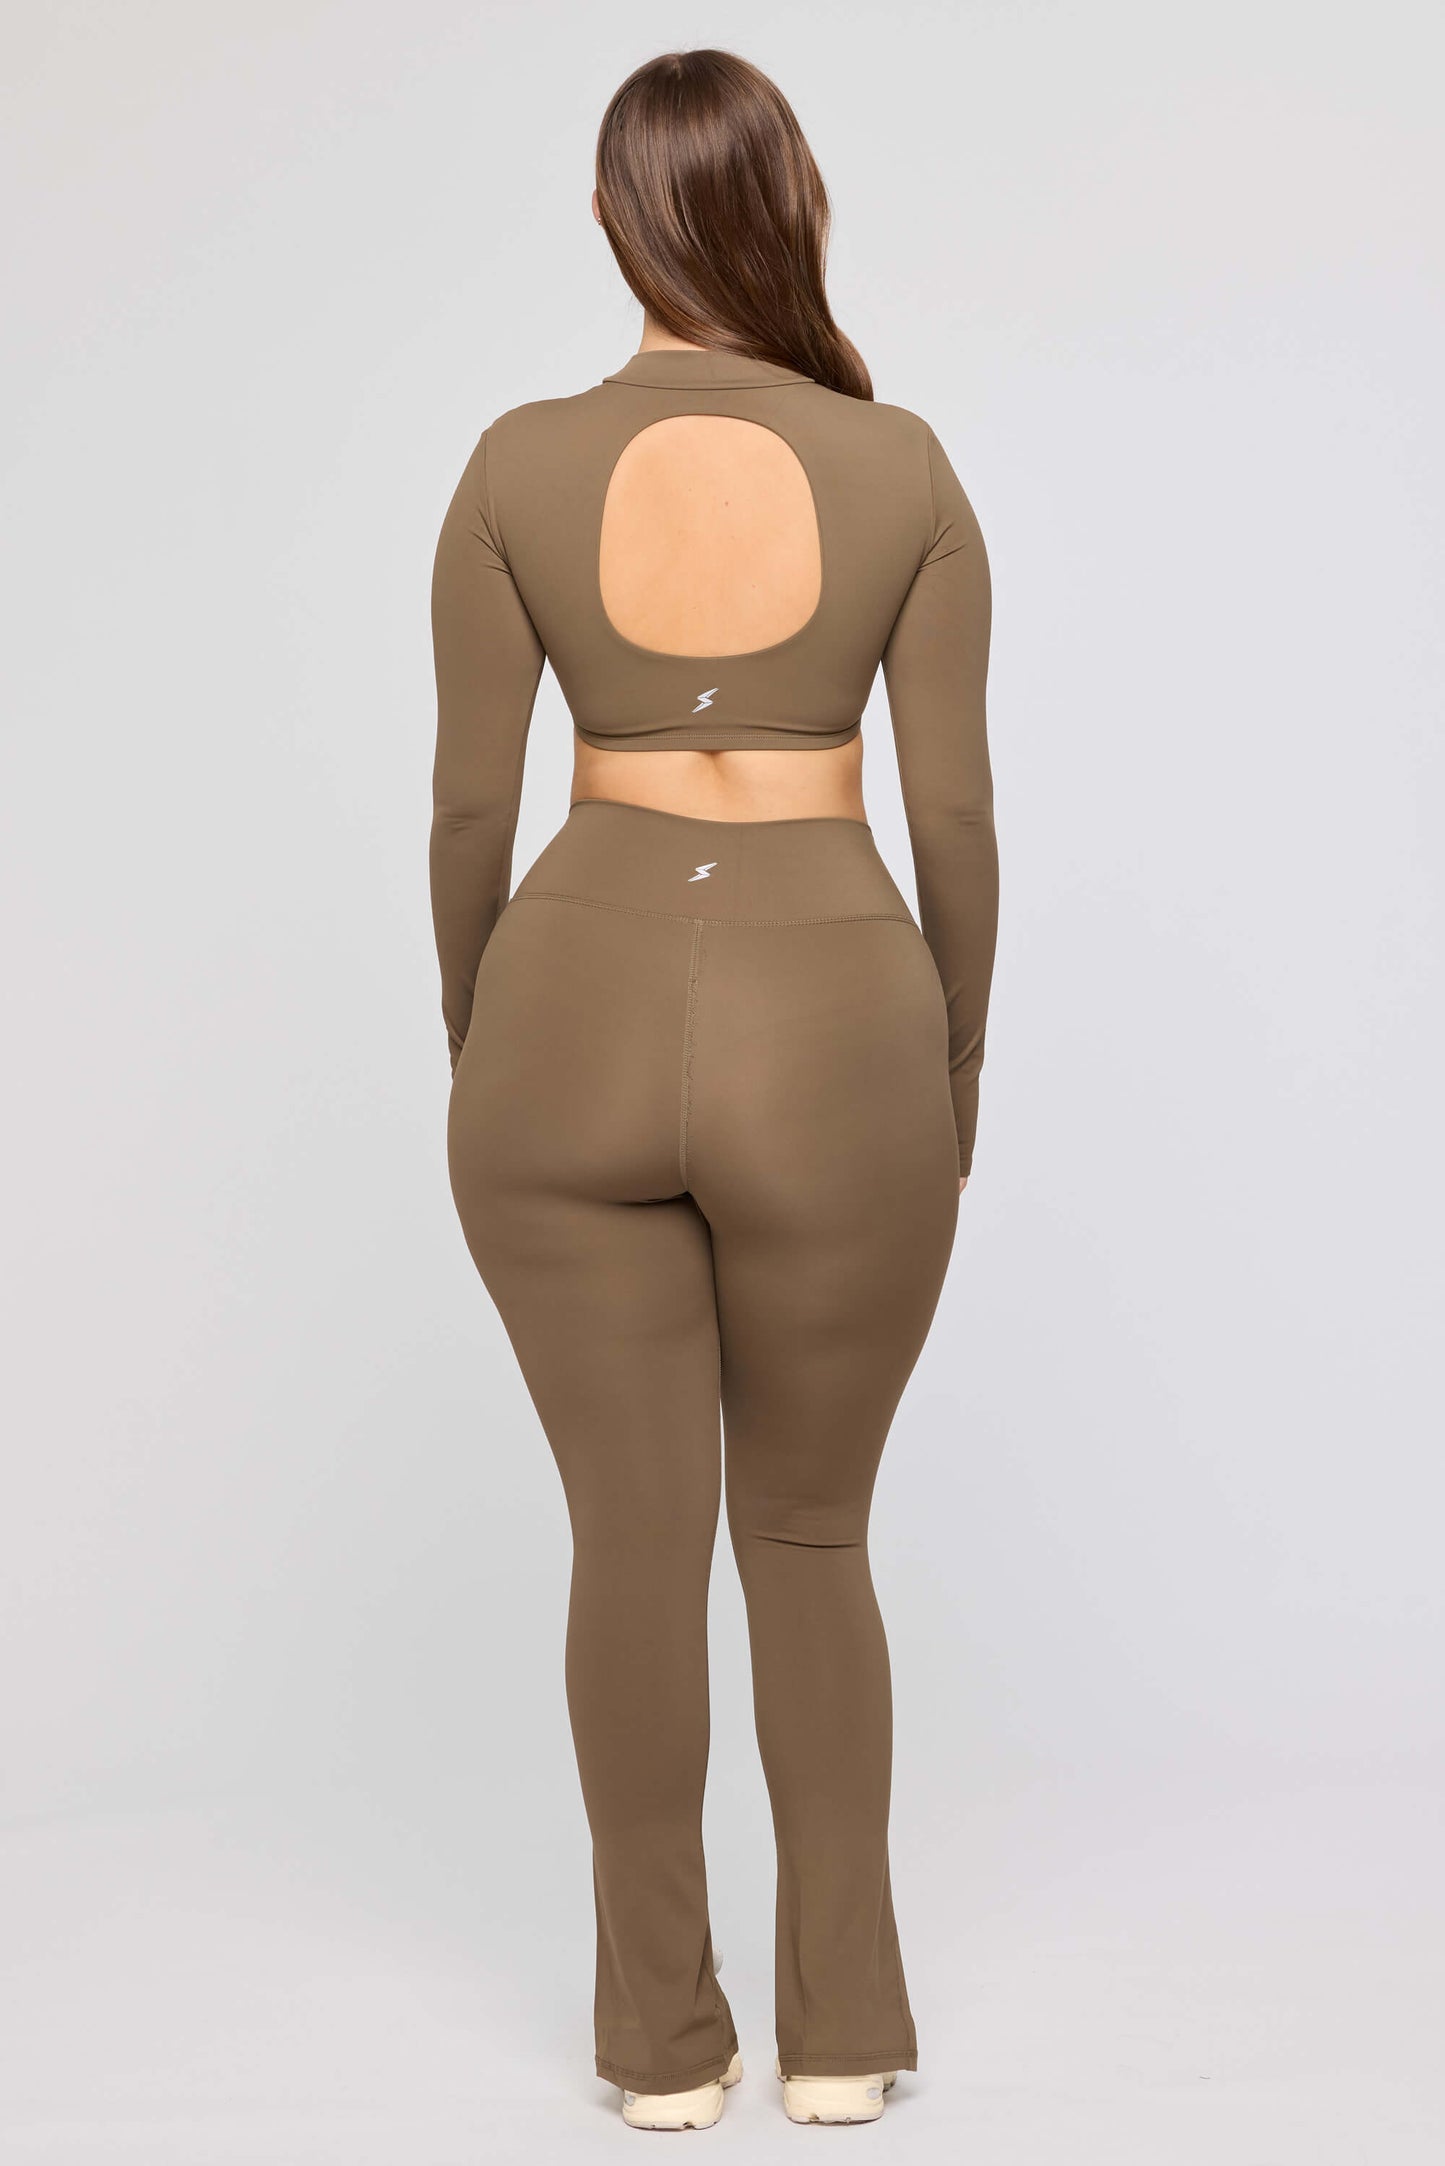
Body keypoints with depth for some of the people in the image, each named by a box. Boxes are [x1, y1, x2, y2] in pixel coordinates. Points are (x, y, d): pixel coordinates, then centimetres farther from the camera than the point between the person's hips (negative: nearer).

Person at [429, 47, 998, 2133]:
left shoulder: (519, 469, -4)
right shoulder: (905, 471, -5)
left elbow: (469, 807, -2)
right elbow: (958, 813, -3)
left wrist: (478, 1051, 13)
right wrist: (956, 1056, 12)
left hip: (579, 1029, 1)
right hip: (827, 1052, 0)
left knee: (634, 1539, 13)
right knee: (811, 1536, 17)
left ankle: (665, 2027, 21)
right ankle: (843, 2020, 21)